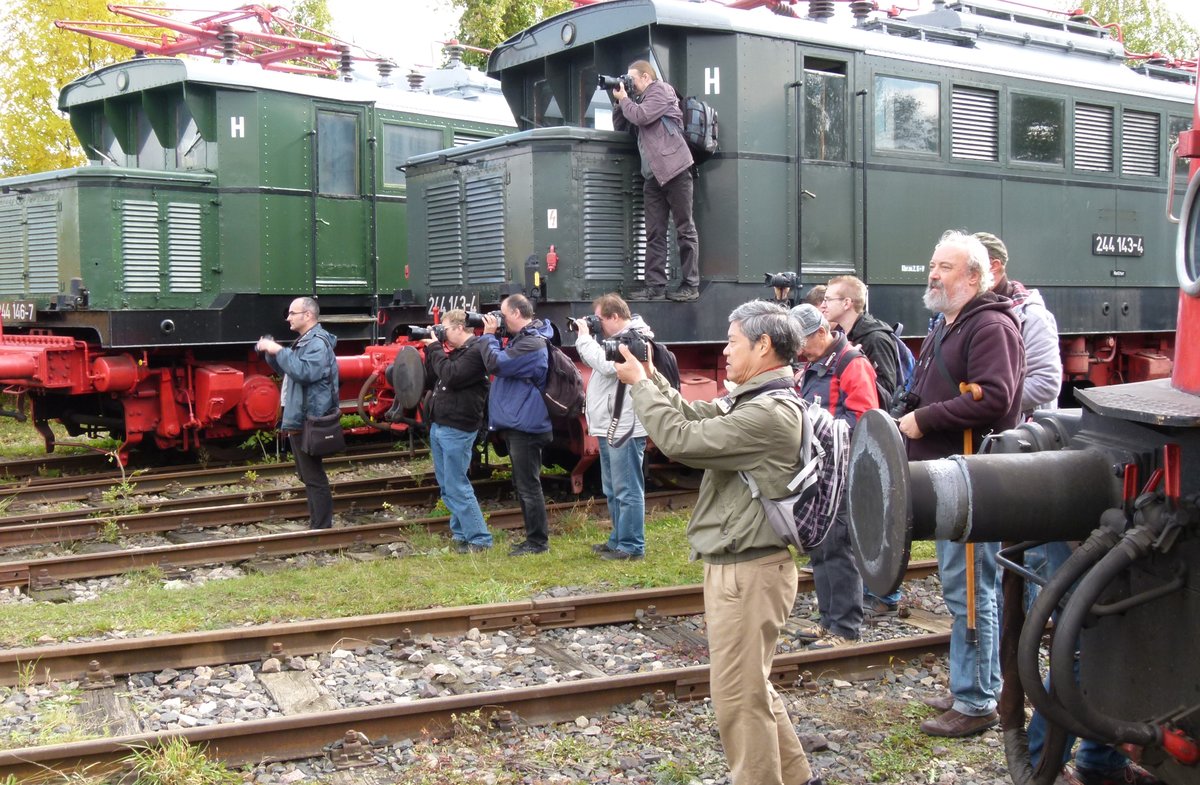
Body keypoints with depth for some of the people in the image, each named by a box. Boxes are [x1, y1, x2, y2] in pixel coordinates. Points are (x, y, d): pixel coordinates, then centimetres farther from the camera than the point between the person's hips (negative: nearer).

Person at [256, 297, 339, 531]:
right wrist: (271, 353, 8)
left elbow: (303, 372, -30)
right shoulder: (305, 341, 18)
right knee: (309, 476, 15)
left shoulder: (317, 342, -15)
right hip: (298, 421, 11)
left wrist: (279, 350, -23)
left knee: (313, 477, -6)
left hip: (307, 423, -11)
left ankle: (321, 528, -2)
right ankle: (317, 524, 23)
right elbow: (287, 370, 25)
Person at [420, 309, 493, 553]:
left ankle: (479, 540, -3)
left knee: (457, 487, -9)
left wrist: (435, 348, -12)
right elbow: (433, 376, 18)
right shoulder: (457, 351, 17)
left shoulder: (477, 351, -13)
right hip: (439, 426, 10)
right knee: (447, 487, 13)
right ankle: (461, 533, 22)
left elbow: (451, 377, -23)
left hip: (457, 430, -10)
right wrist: (430, 349, 6)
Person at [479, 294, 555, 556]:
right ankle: (534, 538, 23)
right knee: (522, 485, 15)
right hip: (516, 424, 11)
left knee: (528, 486, -4)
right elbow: (501, 362, 17)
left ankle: (538, 542, 4)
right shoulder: (520, 339, 15)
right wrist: (492, 336, 5)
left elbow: (496, 363, -22)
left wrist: (489, 335, -8)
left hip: (525, 426, -11)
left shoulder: (532, 343, -18)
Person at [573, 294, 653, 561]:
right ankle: (619, 540, 27)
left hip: (624, 429, -11)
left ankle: (631, 547, -3)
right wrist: (586, 337, 6)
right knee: (613, 490, 18)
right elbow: (598, 361, 20)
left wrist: (585, 338, -15)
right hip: (609, 428, 11)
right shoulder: (617, 338, 17)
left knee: (627, 490, -7)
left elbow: (606, 365, -25)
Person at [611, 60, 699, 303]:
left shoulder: (661, 90, 0)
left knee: (685, 229, -4)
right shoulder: (640, 100, 23)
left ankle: (691, 285, -3)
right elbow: (620, 127, 25)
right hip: (654, 175, 8)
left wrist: (623, 98, 3)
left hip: (674, 169, -8)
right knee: (654, 233, 3)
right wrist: (618, 102, 13)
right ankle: (655, 285, 2)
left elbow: (641, 117, -13)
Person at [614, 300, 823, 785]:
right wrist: (650, 377, 6)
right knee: (751, 686, 21)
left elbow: (680, 440, -24)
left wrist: (639, 384, -12)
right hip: (735, 565, 11)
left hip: (748, 572, -11)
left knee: (738, 696, 1)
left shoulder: (769, 414, -23)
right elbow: (695, 418, 15)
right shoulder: (749, 401, 10)